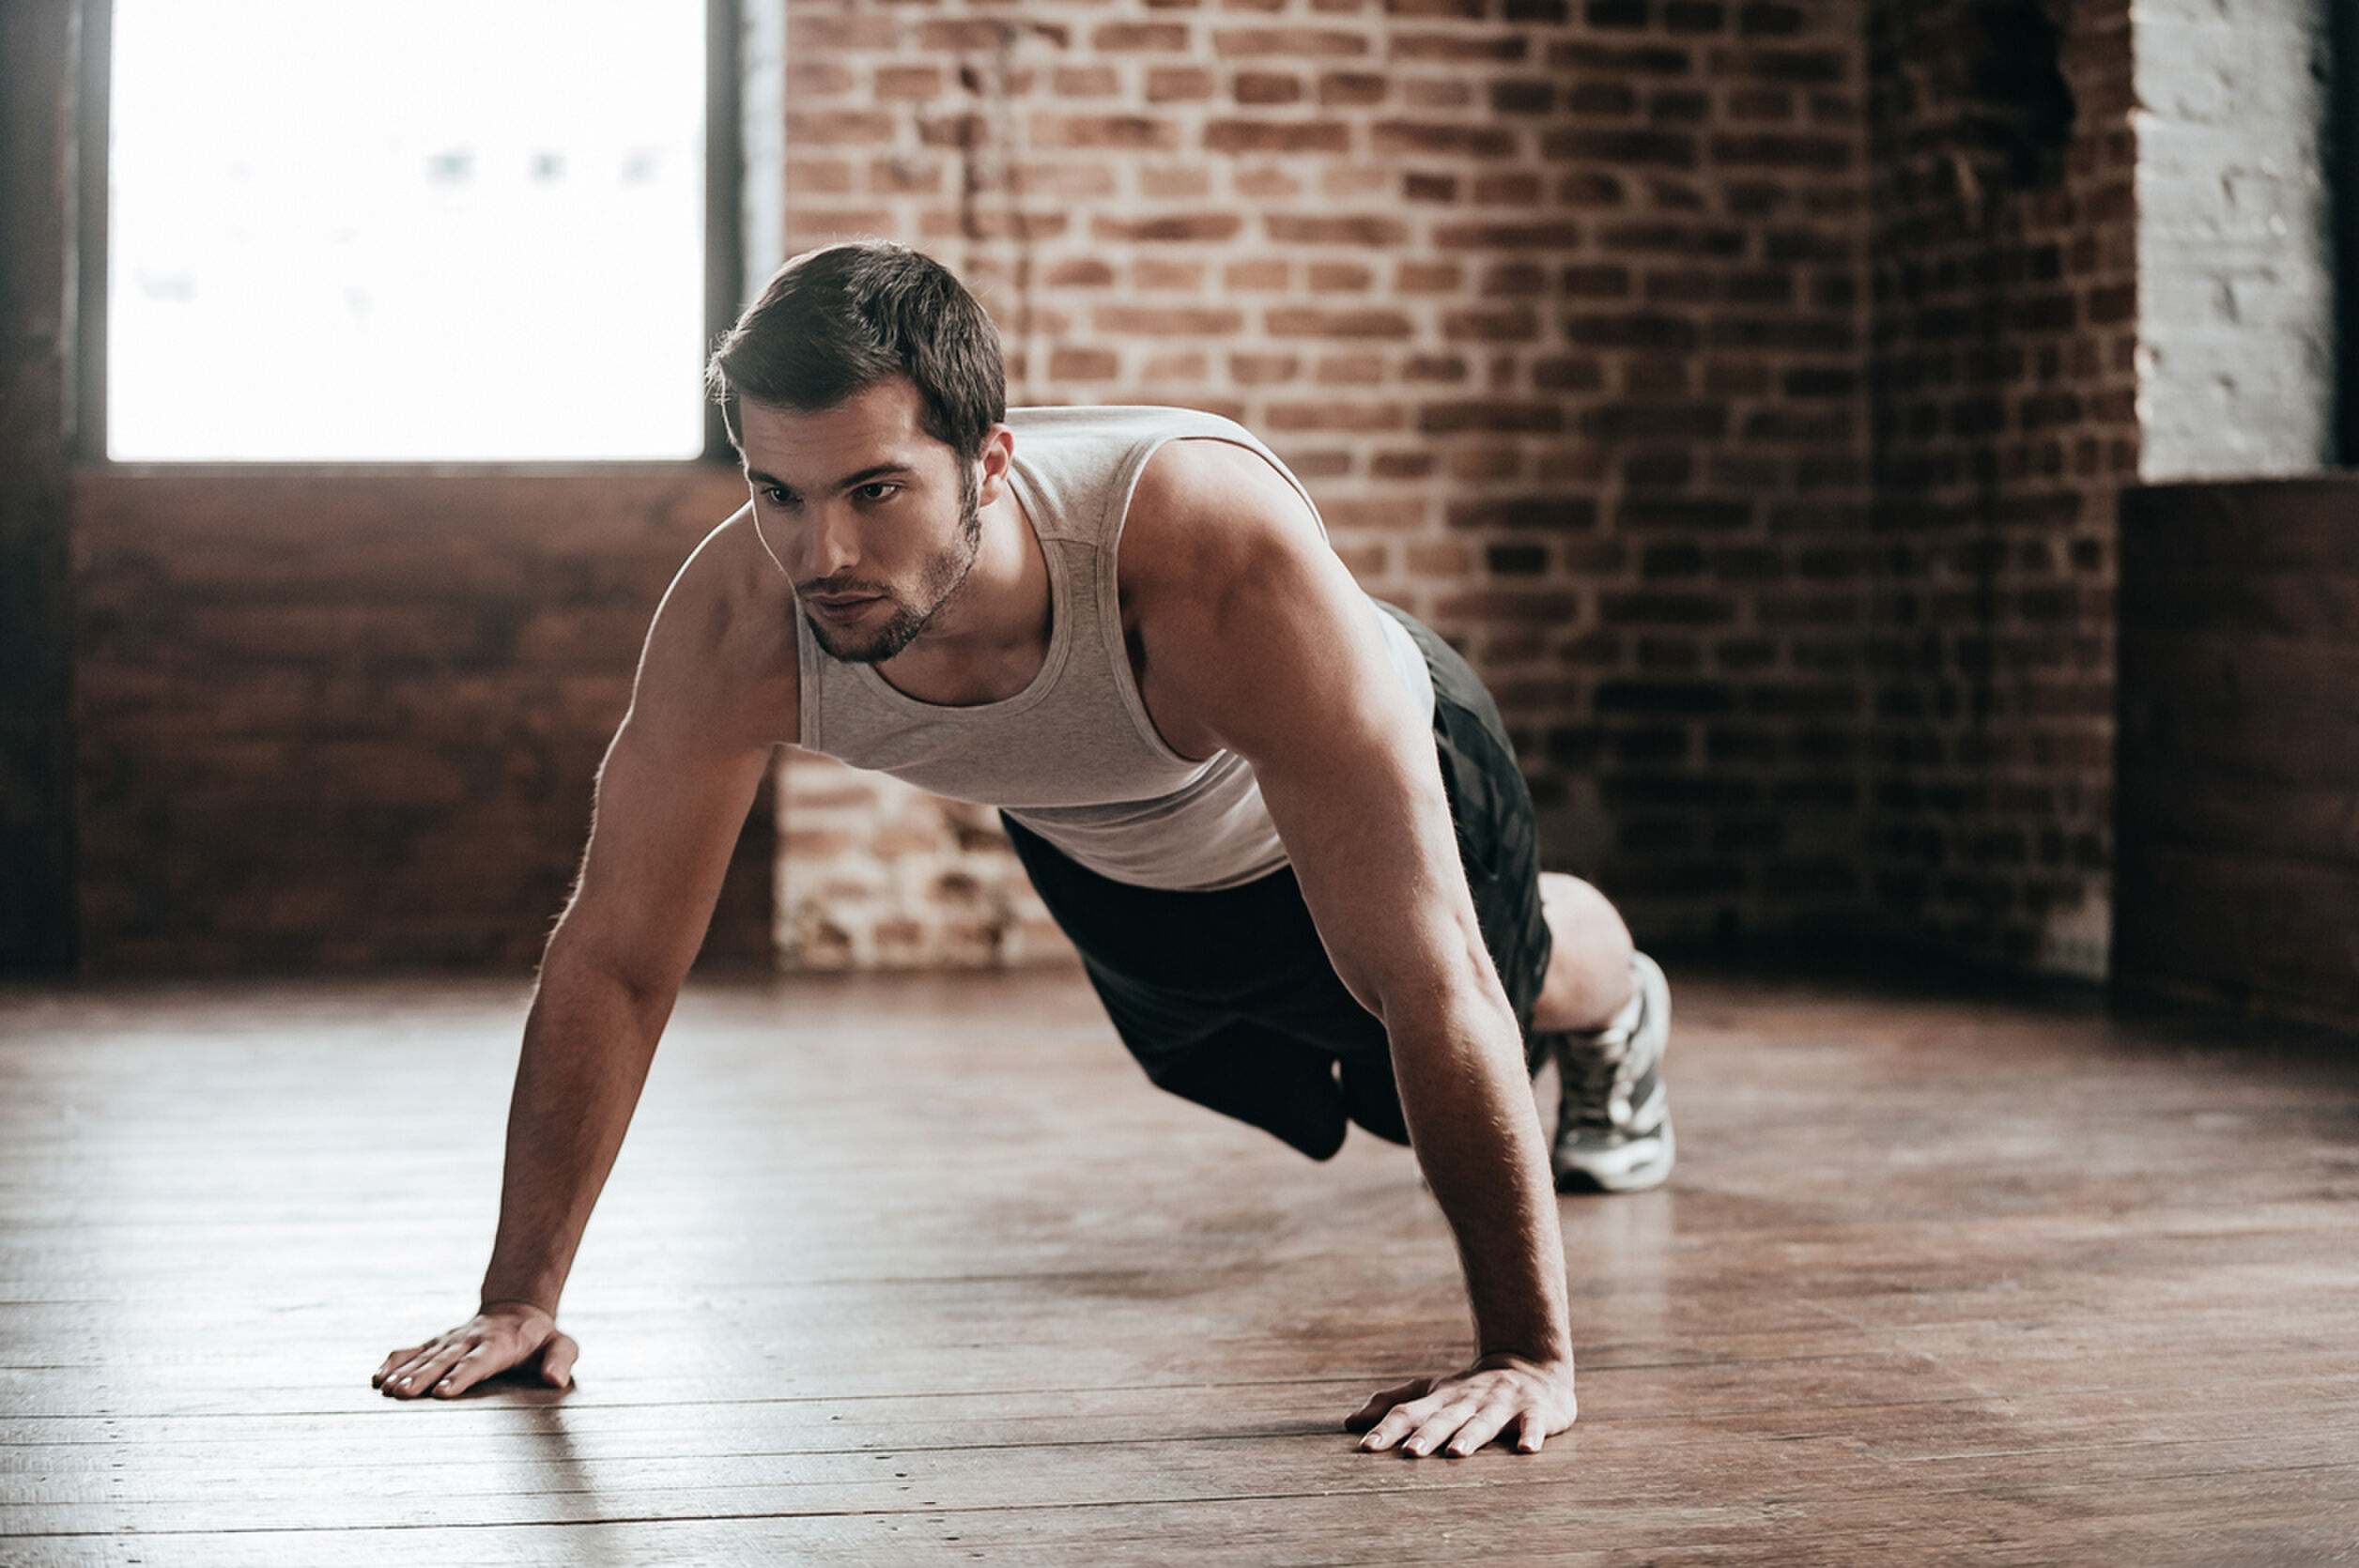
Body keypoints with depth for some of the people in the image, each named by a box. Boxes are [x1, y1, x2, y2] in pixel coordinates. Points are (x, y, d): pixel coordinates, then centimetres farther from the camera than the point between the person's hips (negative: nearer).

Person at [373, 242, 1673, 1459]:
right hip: (1098, 850, 4)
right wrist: (519, 1297, -22)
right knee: (1276, 1090, 33)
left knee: (1461, 1037, 28)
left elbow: (1427, 973, -47)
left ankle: (1609, 1001, 64)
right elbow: (612, 958, -25)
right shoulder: (738, 619, -39)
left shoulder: (1219, 553, -51)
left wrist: (1528, 1353, -46)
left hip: (1370, 759, -3)